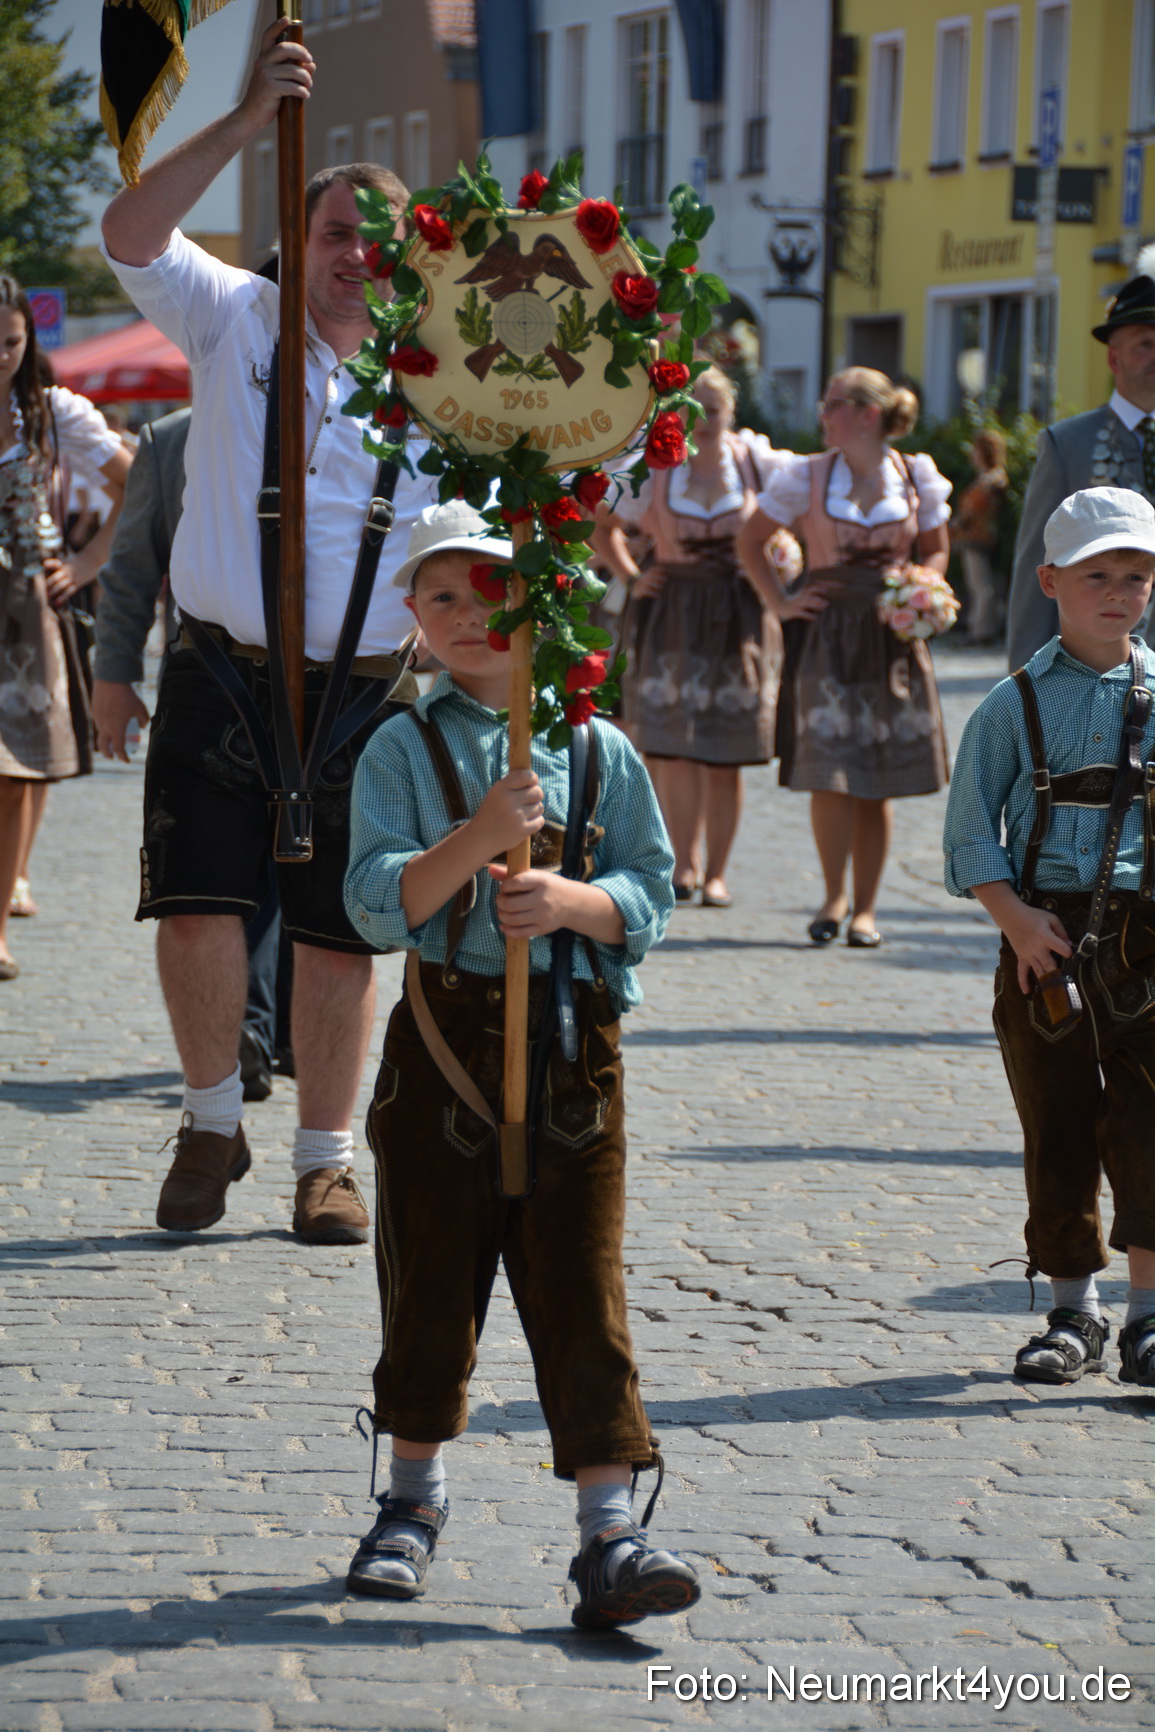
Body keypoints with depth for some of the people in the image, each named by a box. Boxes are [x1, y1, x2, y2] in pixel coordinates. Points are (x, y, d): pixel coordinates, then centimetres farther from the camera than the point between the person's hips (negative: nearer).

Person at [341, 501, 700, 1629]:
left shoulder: (600, 750, 7)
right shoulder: (403, 750, 3)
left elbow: (649, 899, 4)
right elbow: (379, 904, -9)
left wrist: (572, 901, -15)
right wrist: (479, 837, -22)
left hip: (572, 1039, 0)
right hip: (445, 1035, 0)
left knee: (582, 1284, -4)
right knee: (430, 1276, 9)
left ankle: (608, 1534, -5)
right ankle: (415, 1497, 29)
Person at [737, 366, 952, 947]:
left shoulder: (916, 478, 4)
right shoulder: (806, 476, 2)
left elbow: (937, 550, 17)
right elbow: (750, 540, 12)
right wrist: (781, 601, 4)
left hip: (892, 637, 1)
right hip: (827, 633, -1)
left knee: (877, 782, 2)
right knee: (830, 772, -9)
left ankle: (865, 908, 11)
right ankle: (834, 895, 8)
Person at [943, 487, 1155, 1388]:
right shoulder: (1015, 705, 4)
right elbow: (971, 832, 2)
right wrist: (1016, 917, -10)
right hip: (1046, 936, 0)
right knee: (1056, 1129, 4)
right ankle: (1073, 1313, 17)